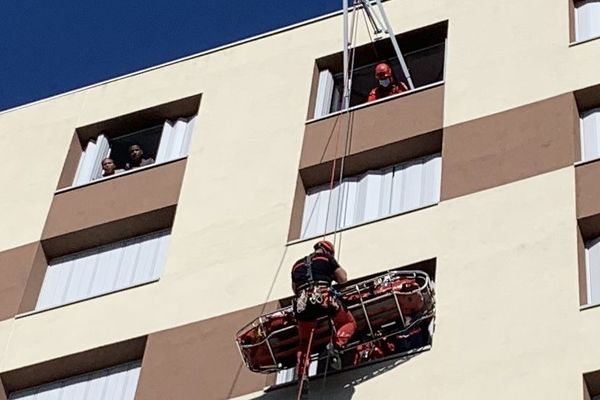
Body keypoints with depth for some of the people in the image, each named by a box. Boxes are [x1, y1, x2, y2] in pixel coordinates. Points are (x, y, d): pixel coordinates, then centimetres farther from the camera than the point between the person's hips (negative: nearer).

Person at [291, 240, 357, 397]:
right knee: (349, 323, 20)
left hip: (302, 302, 4)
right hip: (323, 297, -4)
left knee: (304, 342, 22)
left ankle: (302, 375, 2)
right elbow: (343, 279, 14)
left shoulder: (297, 265, 30)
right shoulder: (327, 257, 18)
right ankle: (336, 346, -9)